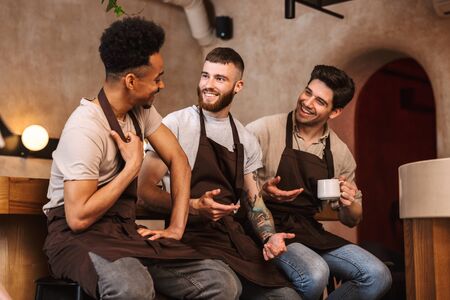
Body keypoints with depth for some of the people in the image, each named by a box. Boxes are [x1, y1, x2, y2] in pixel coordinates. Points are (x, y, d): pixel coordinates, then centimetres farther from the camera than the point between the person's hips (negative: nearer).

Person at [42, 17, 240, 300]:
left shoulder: (142, 109, 5)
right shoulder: (86, 128, -19)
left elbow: (178, 159, 10)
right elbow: (78, 217, -24)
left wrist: (176, 228, 0)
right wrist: (133, 165, -16)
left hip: (127, 232, 7)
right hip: (80, 236, -6)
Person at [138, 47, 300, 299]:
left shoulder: (246, 141, 13)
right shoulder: (176, 124, -4)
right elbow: (145, 190, -6)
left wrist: (269, 236, -3)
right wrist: (193, 207, -20)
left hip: (234, 237, 5)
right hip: (192, 235, -5)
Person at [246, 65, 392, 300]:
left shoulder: (340, 153, 7)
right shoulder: (263, 130, -8)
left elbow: (352, 220, 16)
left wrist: (349, 204, -7)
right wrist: (262, 192, -26)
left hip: (309, 231, 5)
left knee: (377, 276, -11)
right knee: (315, 274, -33)